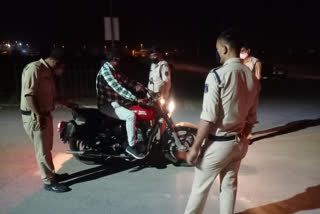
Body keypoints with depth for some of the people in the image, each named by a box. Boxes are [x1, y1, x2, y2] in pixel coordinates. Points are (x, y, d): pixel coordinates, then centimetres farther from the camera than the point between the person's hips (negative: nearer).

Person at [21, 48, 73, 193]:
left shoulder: (48, 72, 13)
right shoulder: (34, 69, -16)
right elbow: (28, 94, -23)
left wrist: (67, 103, 23)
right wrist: (38, 115, -27)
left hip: (45, 114, 10)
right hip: (34, 116, -10)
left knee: (47, 148, 19)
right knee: (42, 150, -2)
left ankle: (51, 174, 33)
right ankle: (49, 182, 8)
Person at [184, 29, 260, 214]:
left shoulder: (217, 75, -18)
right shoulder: (252, 77, 2)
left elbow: (208, 118, -20)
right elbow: (251, 117, 8)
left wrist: (195, 147, -12)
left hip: (218, 143, -6)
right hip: (239, 142, 6)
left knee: (200, 187, 12)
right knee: (230, 185, 21)